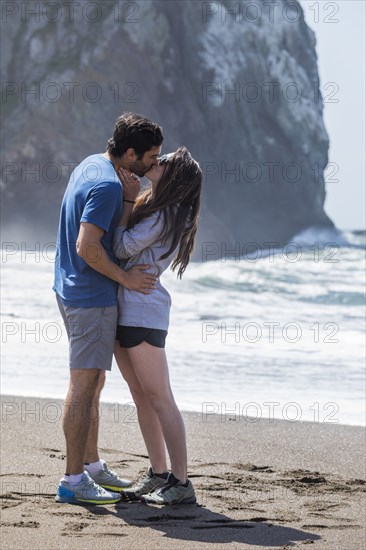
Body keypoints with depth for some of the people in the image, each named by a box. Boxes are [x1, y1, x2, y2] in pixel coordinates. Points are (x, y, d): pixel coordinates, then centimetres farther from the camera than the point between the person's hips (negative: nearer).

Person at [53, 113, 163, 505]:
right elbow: (87, 246, -27)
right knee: (84, 386, -7)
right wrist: (125, 278, -18)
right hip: (92, 297, -11)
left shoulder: (92, 164, 9)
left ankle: (92, 466, 27)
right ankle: (73, 480, -4)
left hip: (73, 291, 11)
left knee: (92, 382, 18)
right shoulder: (107, 186, -22)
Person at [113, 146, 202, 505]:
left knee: (159, 398, -8)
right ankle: (158, 475, 19)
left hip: (143, 311, -10)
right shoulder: (151, 205, 13)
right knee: (140, 395, 12)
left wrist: (128, 200, -8)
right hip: (124, 309, 10)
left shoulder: (164, 216, -15)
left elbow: (122, 247, -14)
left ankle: (181, 484, -6)